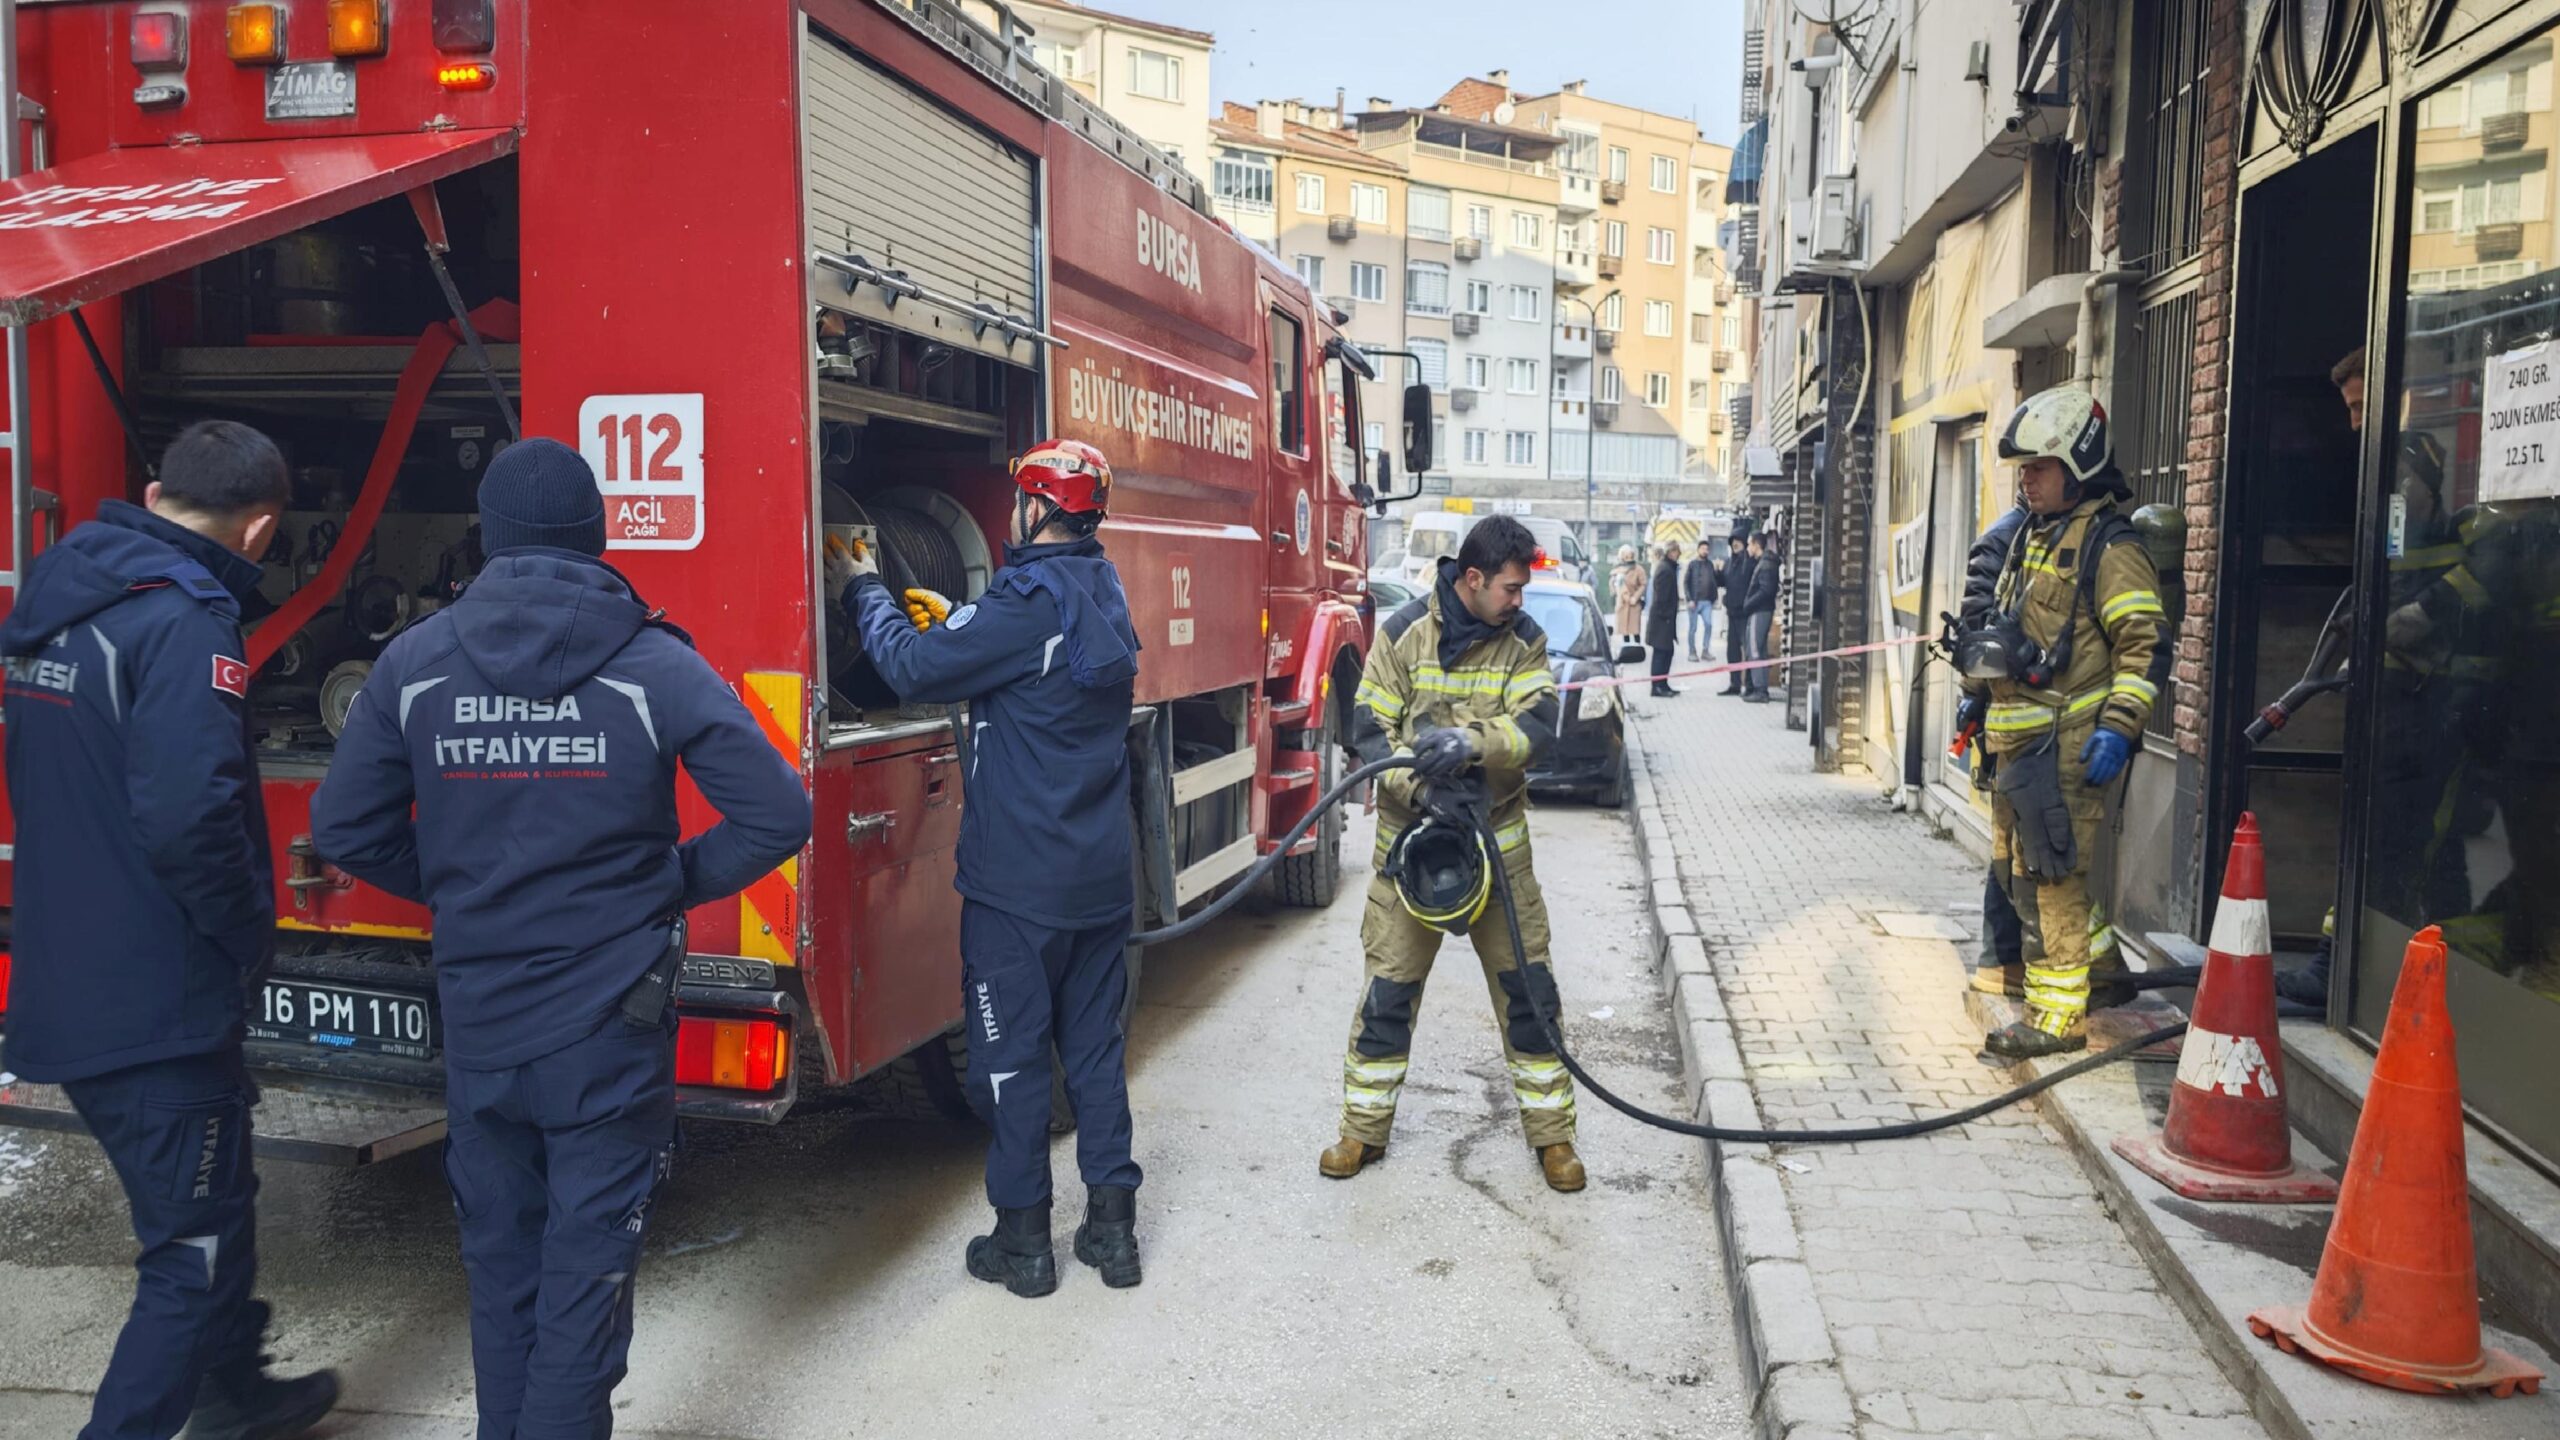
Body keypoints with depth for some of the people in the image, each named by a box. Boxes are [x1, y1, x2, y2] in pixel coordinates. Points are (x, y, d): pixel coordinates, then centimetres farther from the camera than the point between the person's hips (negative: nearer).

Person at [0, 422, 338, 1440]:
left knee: (210, 1202, 25)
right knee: (192, 1252, 4)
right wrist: (249, 936, -14)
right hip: (154, 1005, -10)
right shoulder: (184, 623, -20)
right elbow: (188, 815, -31)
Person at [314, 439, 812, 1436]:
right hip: (611, 1032, -3)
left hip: (477, 1026, 3)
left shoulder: (415, 662, -2)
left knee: (500, 1261, 20)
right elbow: (778, 813, -12)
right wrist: (676, 884, 2)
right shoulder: (653, 665, -11)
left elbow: (343, 831, 2)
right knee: (587, 1266, 8)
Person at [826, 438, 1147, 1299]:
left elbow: (914, 667, -14)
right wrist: (955, 621, 21)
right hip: (1103, 878, 7)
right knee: (1096, 1046, 15)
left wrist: (864, 592, 0)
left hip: (1018, 882, -7)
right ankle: (1112, 1223, 22)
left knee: (1012, 1053, 5)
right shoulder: (1106, 596, 8)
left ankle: (1023, 1238, 15)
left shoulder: (1029, 599, -18)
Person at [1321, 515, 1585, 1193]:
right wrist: (1420, 787, -23)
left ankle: (1551, 1132, 17)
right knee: (1388, 985, 4)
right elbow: (1369, 729, -8)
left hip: (1497, 837, 1)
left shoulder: (1523, 639, -1)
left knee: (1527, 984, 3)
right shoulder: (1405, 632, -6)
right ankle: (1365, 1129, 19)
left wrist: (1471, 743, -33)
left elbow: (1538, 726, -14)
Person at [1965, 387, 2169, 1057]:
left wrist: (2118, 728, -21)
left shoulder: (2109, 545, -10)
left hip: (2065, 744, -9)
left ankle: (2057, 1017, 4)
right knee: (2016, 871, 14)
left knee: (2049, 878, -5)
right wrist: (1978, 697, 24)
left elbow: (2146, 645, -14)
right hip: (2015, 739, 9)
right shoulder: (2033, 536, 18)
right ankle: (2102, 952, 31)